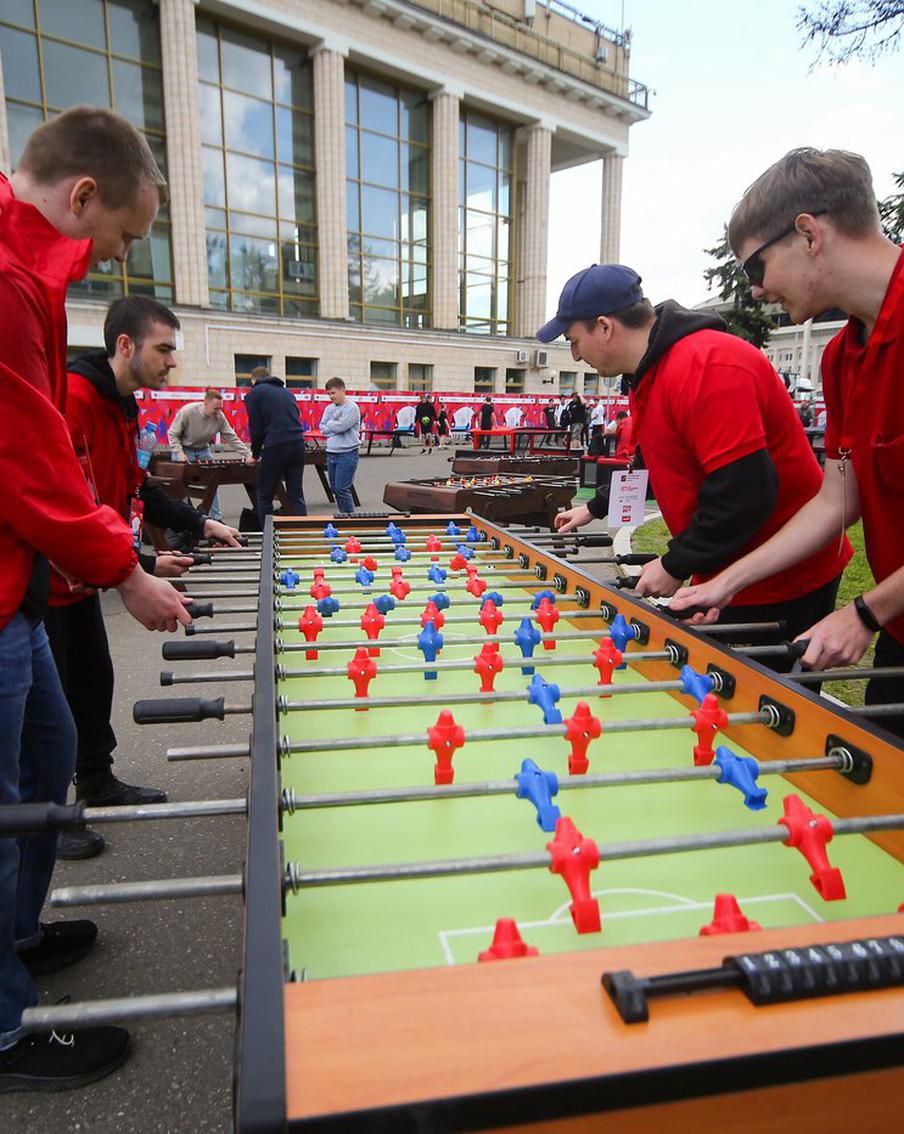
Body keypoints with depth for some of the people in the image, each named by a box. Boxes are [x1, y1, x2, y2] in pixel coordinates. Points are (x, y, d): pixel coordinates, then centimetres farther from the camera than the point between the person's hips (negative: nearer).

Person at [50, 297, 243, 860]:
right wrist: (141, 564, -24)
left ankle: (97, 781, 36)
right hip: (42, 580, -9)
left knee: (93, 677, 18)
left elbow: (134, 487, 15)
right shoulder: (71, 400, -25)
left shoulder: (122, 406, 7)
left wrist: (201, 523, 8)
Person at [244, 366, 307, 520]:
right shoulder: (287, 391, 24)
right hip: (298, 444, 5)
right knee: (297, 496, 7)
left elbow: (255, 428, 3)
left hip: (275, 447, -5)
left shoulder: (254, 393, 7)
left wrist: (255, 453, 18)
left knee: (265, 497, 7)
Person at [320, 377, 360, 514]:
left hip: (347, 454, -7)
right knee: (335, 489, 10)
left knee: (341, 489, -11)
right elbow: (322, 428, 5)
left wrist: (330, 423, -1)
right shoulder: (329, 408, 13)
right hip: (331, 453, 7)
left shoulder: (352, 408, -8)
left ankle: (350, 517, -1)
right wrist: (335, 425, -9)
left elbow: (340, 426, -18)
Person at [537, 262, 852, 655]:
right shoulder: (653, 373, 10)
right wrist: (594, 508, 27)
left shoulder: (708, 368, -25)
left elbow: (745, 491, -29)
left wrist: (676, 565, -19)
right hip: (728, 577, 10)